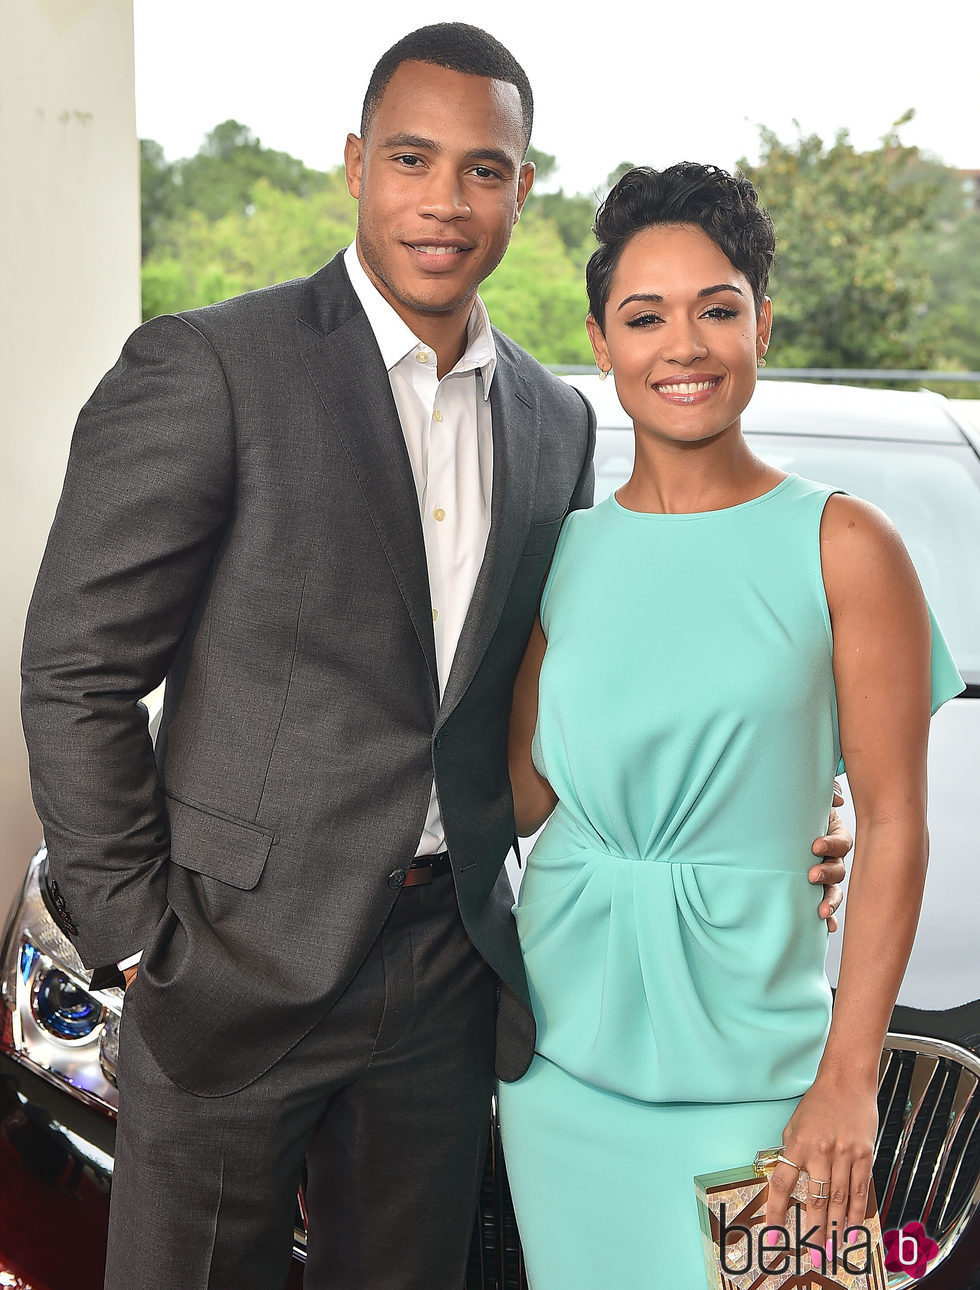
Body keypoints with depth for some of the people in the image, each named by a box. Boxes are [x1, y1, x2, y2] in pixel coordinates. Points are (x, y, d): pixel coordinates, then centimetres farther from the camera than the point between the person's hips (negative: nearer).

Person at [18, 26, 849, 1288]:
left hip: (449, 972, 5)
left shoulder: (555, 422, 9)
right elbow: (77, 671, -8)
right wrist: (136, 936, -10)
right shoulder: (206, 369, -9)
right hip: (239, 959, -5)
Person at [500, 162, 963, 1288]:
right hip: (565, 1034, 3)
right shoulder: (566, 551, 5)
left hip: (743, 1042, -3)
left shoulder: (842, 547, -6)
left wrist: (850, 1077, -11)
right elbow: (527, 795, 8)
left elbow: (892, 824, -7)